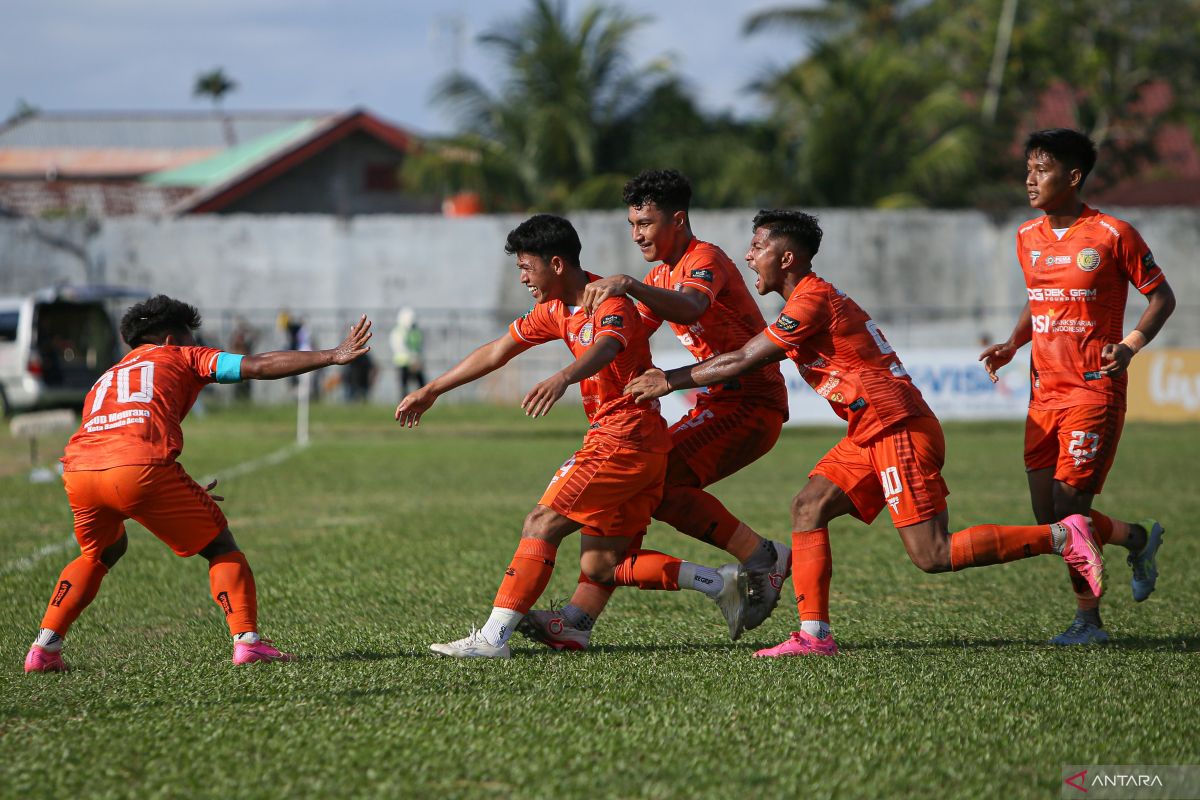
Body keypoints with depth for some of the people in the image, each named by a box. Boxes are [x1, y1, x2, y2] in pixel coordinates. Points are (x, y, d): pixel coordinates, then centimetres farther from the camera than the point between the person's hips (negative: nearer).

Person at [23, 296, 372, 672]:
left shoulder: (104, 380, 38)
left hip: (77, 471, 5)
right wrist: (332, 356, 18)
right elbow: (258, 367, 14)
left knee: (101, 553, 32)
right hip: (141, 466, -5)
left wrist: (184, 497, 46)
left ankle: (44, 647, 19)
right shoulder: (180, 358, 24)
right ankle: (246, 639, 0)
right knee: (220, 545, 13)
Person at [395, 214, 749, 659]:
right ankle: (721, 583, 6)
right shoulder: (556, 310, 14)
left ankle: (492, 638, -14)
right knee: (600, 566, 4)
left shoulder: (611, 305, -15)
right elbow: (497, 352, 22)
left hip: (621, 441, -10)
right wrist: (432, 391, 26)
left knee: (541, 525, -12)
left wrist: (561, 379, -59)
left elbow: (605, 348, -39)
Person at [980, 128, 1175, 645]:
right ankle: (1138, 538, 23)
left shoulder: (1113, 235, -8)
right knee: (1048, 517, 2)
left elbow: (1162, 296, -1)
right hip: (1045, 391, 6)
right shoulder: (1028, 238, 10)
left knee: (1069, 507, -11)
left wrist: (1131, 345, -16)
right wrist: (1012, 344, 6)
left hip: (1094, 389, -6)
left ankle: (1087, 619, 11)